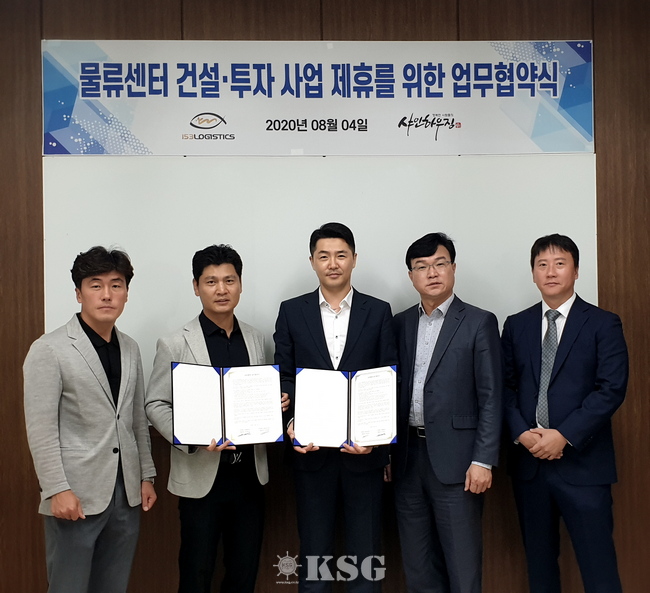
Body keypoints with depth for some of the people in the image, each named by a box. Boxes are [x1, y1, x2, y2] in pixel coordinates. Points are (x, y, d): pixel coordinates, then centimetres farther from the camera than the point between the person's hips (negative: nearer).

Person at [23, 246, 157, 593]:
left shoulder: (130, 349, 9)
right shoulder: (49, 350, -9)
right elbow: (41, 429, -12)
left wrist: (146, 476, 12)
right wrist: (57, 490, -15)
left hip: (126, 493, 5)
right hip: (76, 496, -5)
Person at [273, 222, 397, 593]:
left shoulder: (379, 312, 3)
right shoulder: (292, 312, 4)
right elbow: (283, 378, 3)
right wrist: (291, 424, -13)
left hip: (364, 450, 0)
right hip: (312, 450, 1)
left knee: (366, 553, 10)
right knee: (314, 552, 12)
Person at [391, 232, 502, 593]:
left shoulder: (479, 323, -3)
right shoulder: (400, 324, 9)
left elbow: (491, 398, -6)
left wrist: (483, 461, -12)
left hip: (455, 459, -4)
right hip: (407, 456, 5)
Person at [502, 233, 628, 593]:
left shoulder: (603, 324, 0)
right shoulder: (516, 325, 10)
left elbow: (612, 388, -9)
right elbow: (506, 386, 6)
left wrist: (564, 436, -15)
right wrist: (522, 433, -10)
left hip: (582, 461, -3)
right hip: (528, 459, 4)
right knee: (539, 562, 14)